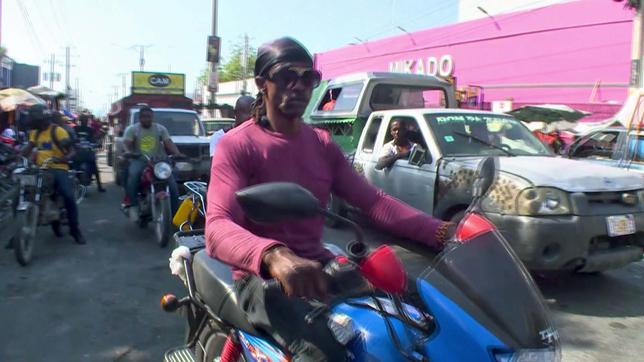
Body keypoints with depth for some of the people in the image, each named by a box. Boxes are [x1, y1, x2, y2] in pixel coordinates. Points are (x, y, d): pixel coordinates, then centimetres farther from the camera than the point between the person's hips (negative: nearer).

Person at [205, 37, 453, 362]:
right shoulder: (236, 145, -8)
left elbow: (372, 200, 0)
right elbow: (217, 229, -24)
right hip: (262, 277, -6)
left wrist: (440, 232, -16)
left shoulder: (323, 144, 11)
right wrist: (274, 256, -46)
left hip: (319, 268, 6)